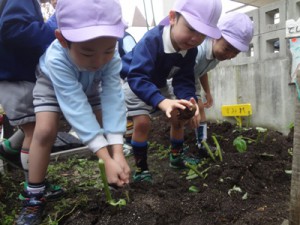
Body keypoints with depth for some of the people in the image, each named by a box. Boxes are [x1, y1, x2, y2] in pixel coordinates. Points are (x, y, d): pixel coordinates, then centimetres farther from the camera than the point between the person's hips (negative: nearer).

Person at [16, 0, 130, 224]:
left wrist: (117, 153, -48)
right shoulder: (56, 60, -43)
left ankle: (115, 179, 12)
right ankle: (34, 196, -5)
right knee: (45, 130, -22)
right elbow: (77, 109, -48)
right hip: (53, 84, -2)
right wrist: (106, 159, -52)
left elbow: (113, 100, -40)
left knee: (111, 127, -10)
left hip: (90, 87, 3)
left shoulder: (112, 57, -35)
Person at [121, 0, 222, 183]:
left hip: (158, 84, 6)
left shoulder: (191, 50, -19)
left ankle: (177, 156, 29)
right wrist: (162, 102, -61)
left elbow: (184, 80, -19)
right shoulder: (152, 40, -39)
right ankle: (141, 169, -3)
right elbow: (137, 77, -47)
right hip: (133, 81, -6)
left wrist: (189, 101, -41)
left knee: (179, 118, 7)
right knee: (143, 122, -22)